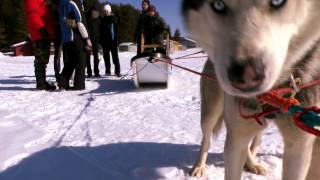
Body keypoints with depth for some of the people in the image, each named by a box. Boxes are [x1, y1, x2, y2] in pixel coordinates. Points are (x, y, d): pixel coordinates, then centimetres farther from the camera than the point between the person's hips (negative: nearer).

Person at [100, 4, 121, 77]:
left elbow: (116, 29, -2)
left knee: (115, 56, -6)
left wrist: (116, 39, -12)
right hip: (105, 41, 4)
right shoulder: (103, 20, 12)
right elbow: (101, 30, 12)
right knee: (106, 57, 6)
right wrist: (101, 40, 4)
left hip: (113, 40, -4)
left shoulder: (113, 18, 4)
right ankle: (107, 71, 12)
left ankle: (117, 71, -6)